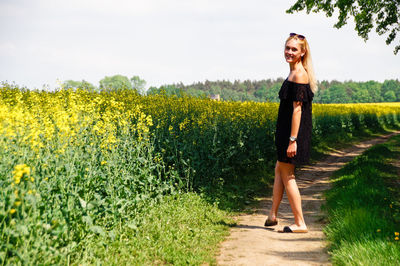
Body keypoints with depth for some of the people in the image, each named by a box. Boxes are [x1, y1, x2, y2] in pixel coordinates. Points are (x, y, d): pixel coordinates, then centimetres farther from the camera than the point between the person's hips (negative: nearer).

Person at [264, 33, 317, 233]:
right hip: (287, 131, 10)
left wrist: (292, 140, -24)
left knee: (287, 174, -2)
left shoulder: (298, 75, -17)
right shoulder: (295, 73, 13)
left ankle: (300, 224, 4)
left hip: (294, 132, -10)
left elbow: (297, 109, -22)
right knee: (279, 169, 17)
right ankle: (273, 215, 26)